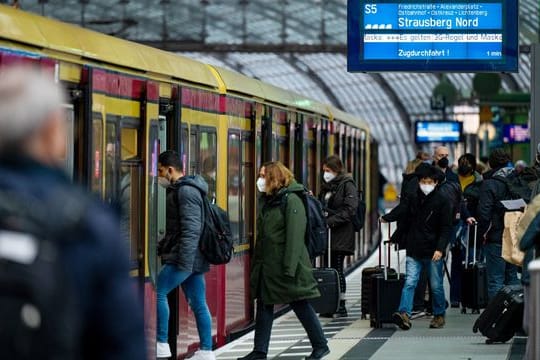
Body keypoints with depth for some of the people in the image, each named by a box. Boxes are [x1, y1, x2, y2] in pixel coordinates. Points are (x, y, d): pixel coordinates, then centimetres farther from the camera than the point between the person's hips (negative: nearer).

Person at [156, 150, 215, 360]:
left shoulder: (186, 191, -13)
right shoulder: (178, 190, 19)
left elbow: (191, 229, -21)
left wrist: (184, 262, -24)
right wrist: (160, 248, 26)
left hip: (185, 258, -10)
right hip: (193, 260, 10)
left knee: (157, 293, -10)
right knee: (198, 304, 8)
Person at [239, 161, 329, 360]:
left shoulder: (291, 200, -14)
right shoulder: (266, 200, 13)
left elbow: (295, 236, -19)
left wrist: (289, 267, -24)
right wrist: (256, 263, 16)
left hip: (286, 265, -8)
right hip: (266, 267, 8)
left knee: (300, 305, 1)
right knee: (264, 306, 8)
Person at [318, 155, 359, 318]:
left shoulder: (347, 185, -6)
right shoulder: (326, 187, 18)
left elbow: (349, 210, -15)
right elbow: (322, 207, 25)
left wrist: (330, 221, -19)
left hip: (341, 234, -7)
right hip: (328, 234, 7)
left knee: (337, 269, -5)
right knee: (331, 269, 5)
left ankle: (341, 306, 0)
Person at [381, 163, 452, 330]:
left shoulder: (442, 202, -5)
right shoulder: (413, 199, 6)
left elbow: (446, 228, -7)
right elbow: (403, 213, 23)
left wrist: (440, 249, -17)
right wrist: (386, 218, 11)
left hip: (433, 253, -3)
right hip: (414, 251, 3)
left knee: (436, 286, 8)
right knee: (409, 282, -9)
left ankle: (439, 315, 23)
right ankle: (404, 314, -19)